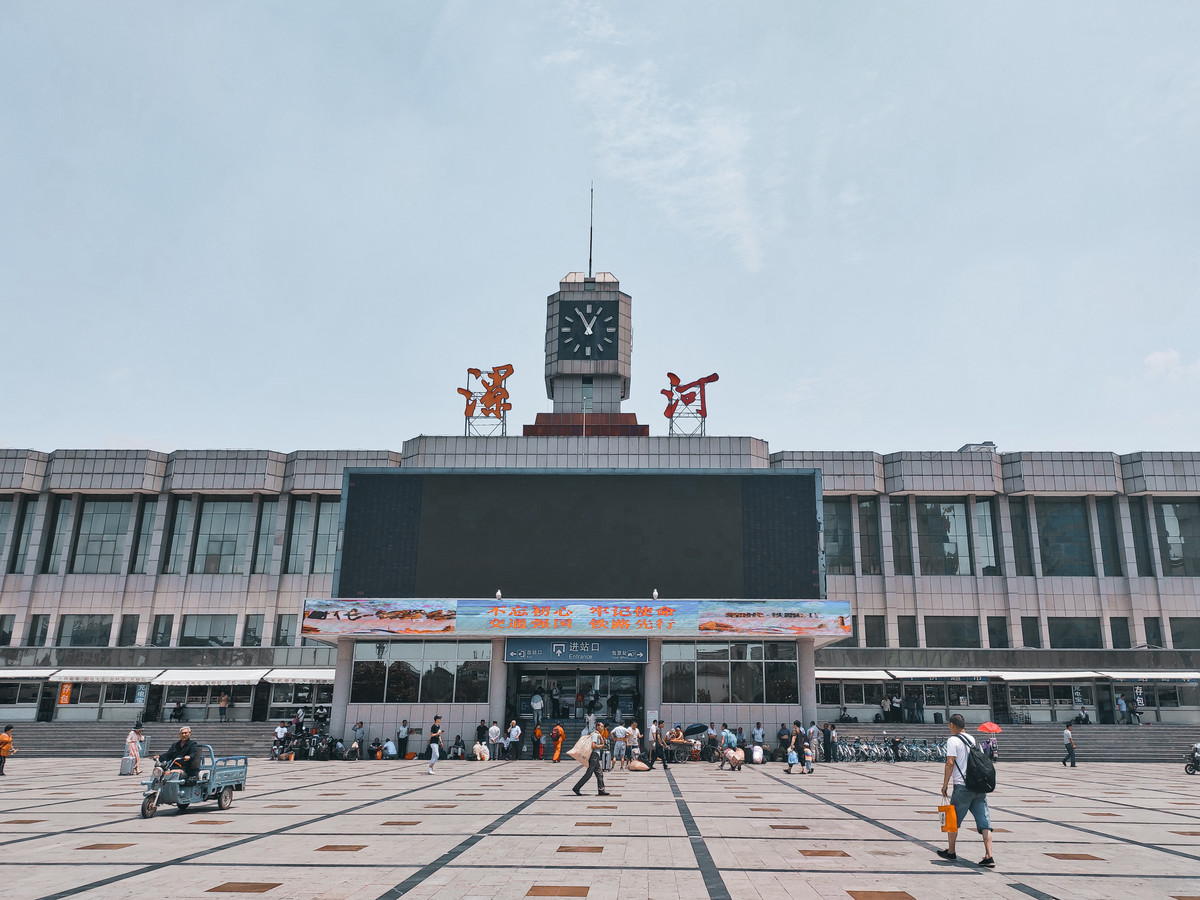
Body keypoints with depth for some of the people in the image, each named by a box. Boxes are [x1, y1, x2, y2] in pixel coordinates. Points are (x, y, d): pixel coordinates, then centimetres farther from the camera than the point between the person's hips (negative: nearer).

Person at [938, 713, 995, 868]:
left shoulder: (953, 740, -6)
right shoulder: (972, 739, 15)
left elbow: (950, 763, -13)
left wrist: (945, 785, -7)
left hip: (963, 786, -6)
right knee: (984, 822, 2)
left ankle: (950, 852, 21)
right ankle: (989, 857, -7)